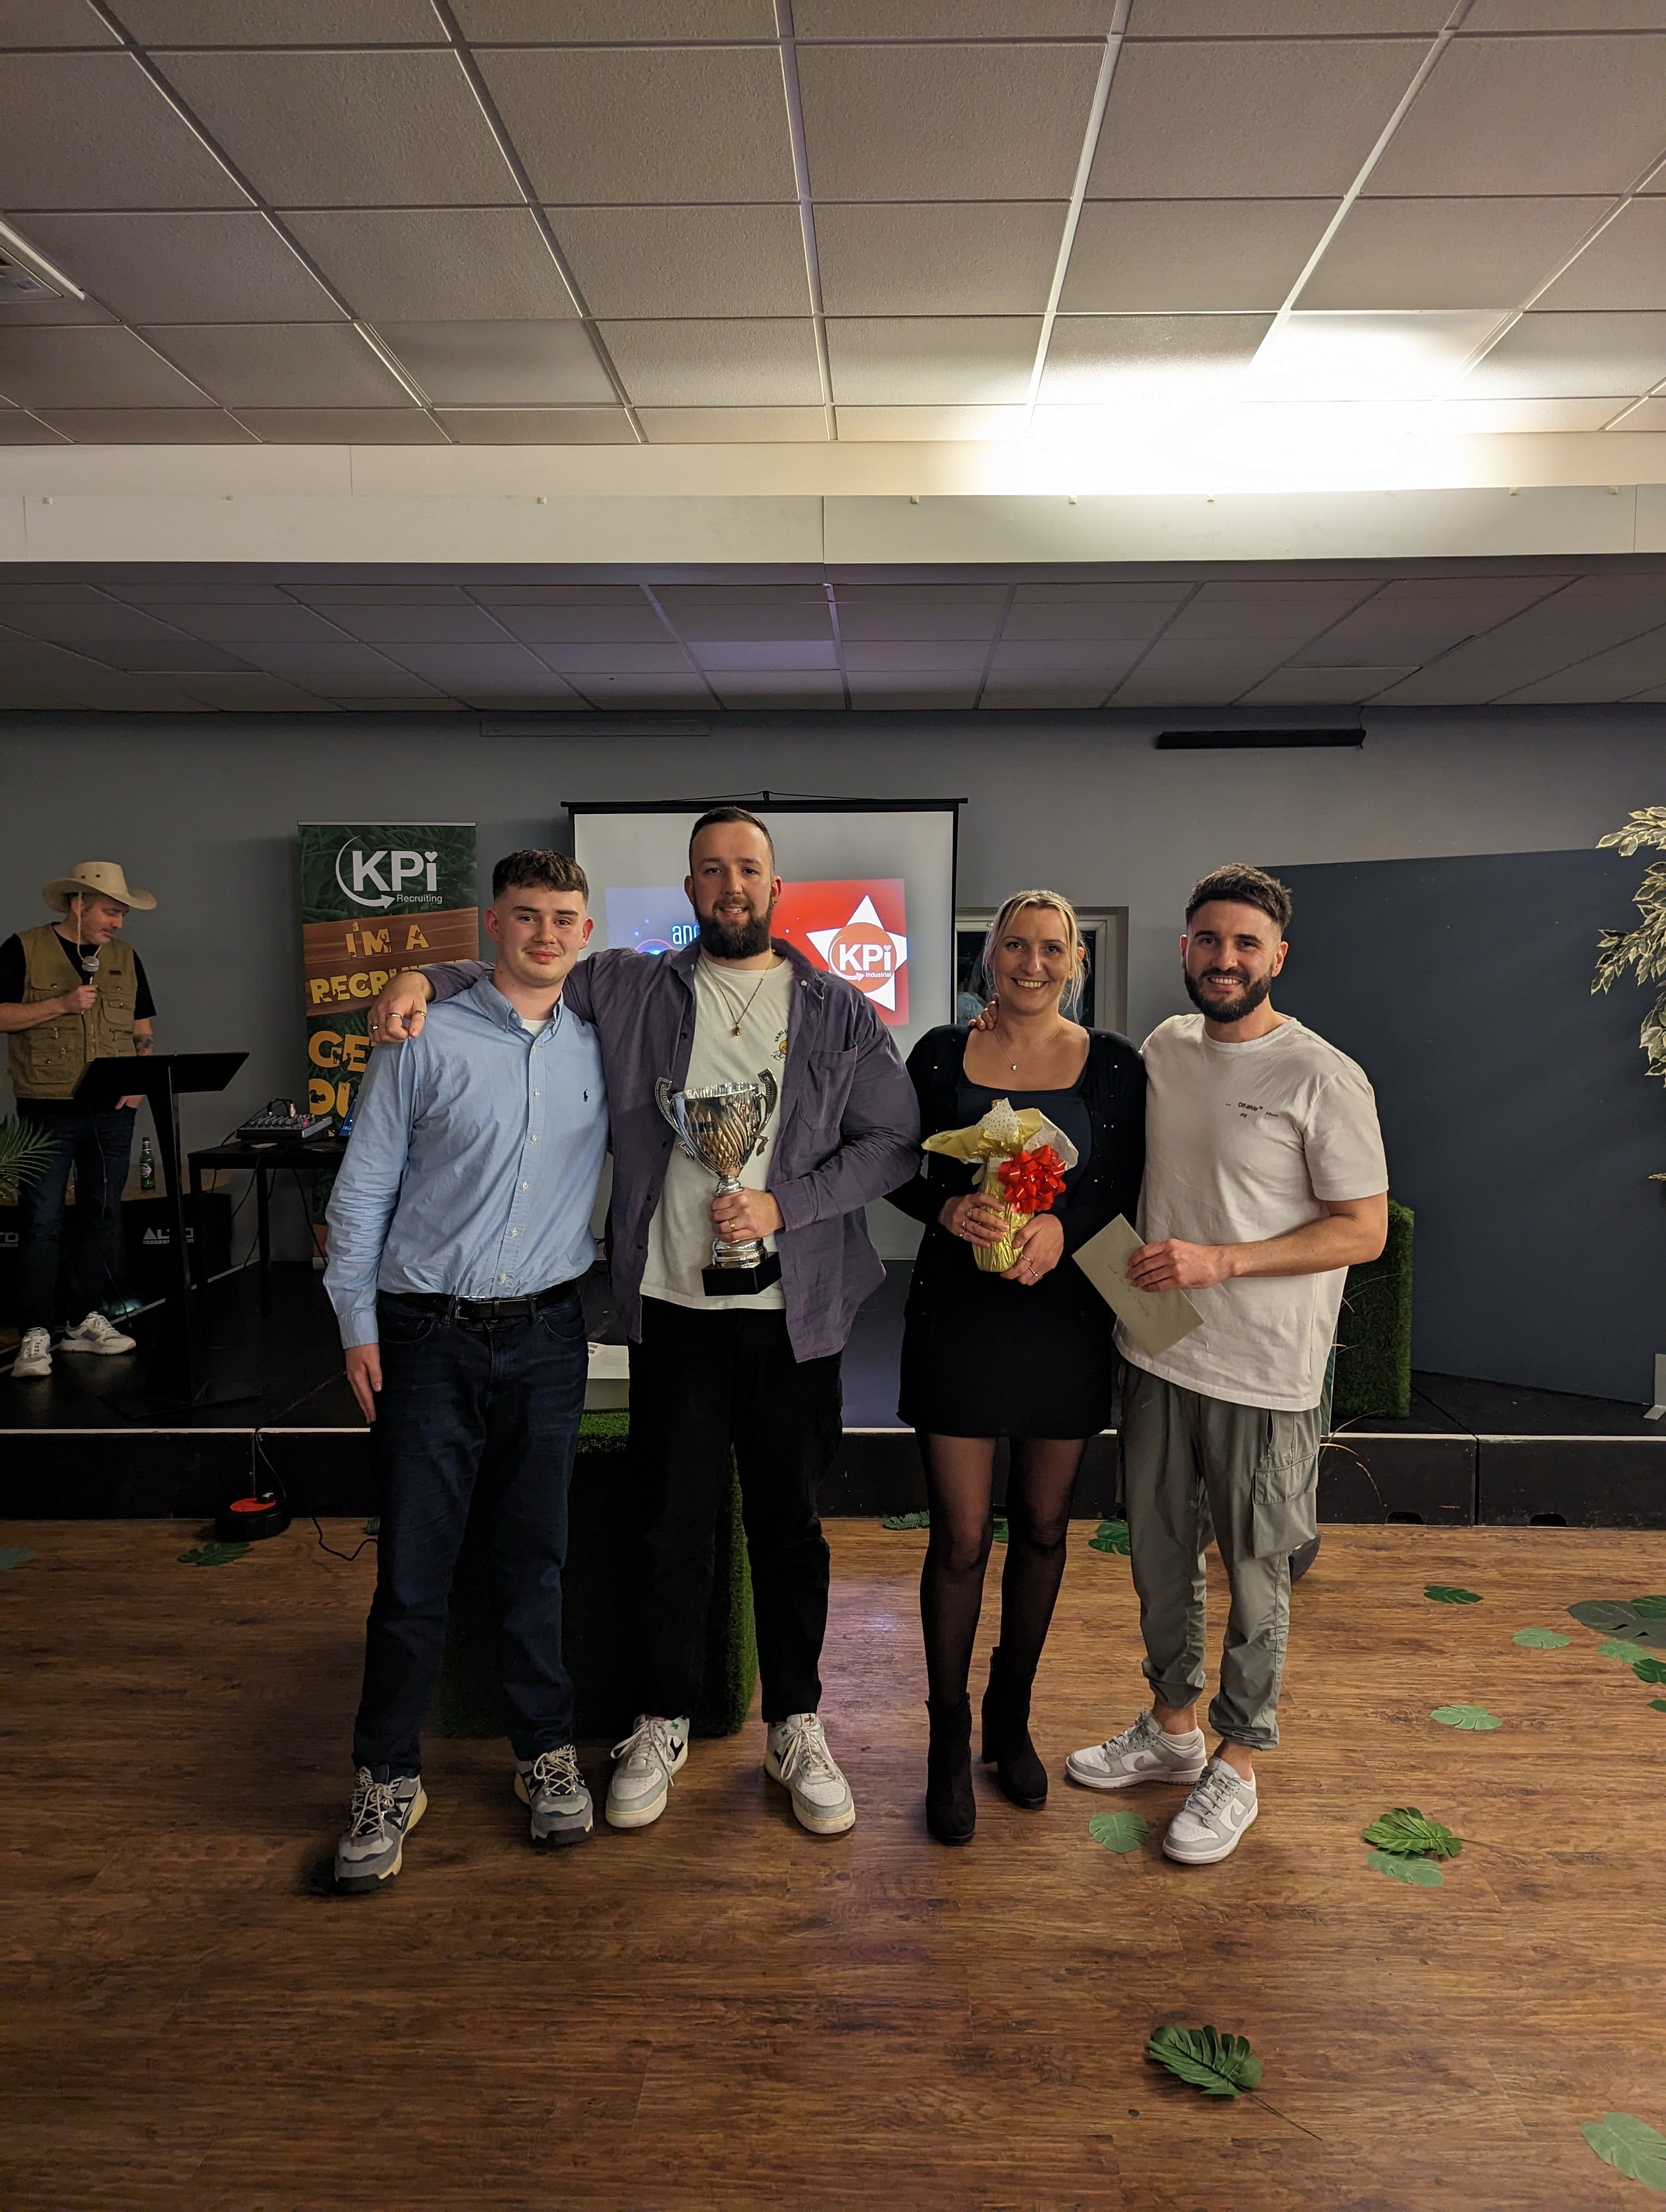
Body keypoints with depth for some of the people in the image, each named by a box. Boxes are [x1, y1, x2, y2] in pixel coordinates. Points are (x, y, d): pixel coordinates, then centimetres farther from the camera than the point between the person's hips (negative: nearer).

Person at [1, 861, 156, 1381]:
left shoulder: (125, 958, 13)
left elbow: (143, 1030, 16)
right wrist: (62, 1005, -15)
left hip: (113, 1112, 4)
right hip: (47, 1109, -4)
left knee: (102, 1217, 8)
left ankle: (85, 1320, 19)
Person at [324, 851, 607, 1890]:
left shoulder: (600, 1050, 6)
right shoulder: (426, 1042, -3)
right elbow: (364, 1187, 0)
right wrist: (358, 1323, -2)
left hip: (547, 1336, 2)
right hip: (431, 1336, -2)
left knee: (537, 1556, 12)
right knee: (413, 1564, 2)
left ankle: (549, 1753, 28)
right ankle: (389, 1778, 19)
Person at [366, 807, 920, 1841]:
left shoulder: (842, 1011, 3)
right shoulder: (632, 990, 4)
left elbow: (895, 1141, 0)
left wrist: (784, 1204, -11)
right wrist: (428, 978, -6)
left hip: (795, 1309, 0)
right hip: (674, 1303, 0)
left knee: (790, 1523, 12)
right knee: (674, 1522, 10)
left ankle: (796, 1725, 30)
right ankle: (664, 1723, 30)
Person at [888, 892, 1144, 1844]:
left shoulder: (1113, 1064, 1)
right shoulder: (941, 1054, 1)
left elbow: (1126, 1192, 0)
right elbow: (897, 1170, 5)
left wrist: (1061, 1227, -19)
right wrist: (948, 1208, -16)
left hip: (1065, 1313, 1)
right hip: (957, 1314, -1)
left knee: (1043, 1525, 13)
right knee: (961, 1537, 2)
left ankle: (1011, 1719, 34)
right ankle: (949, 1739, 20)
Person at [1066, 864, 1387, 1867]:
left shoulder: (1323, 1078, -14)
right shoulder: (1165, 1048, 5)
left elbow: (1364, 1229, -13)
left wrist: (1222, 1261, -21)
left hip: (1264, 1370, -6)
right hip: (1157, 1351, 6)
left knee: (1255, 1573, 9)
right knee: (1161, 1551, 19)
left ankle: (1237, 1765, 28)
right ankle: (1174, 1725, 39)